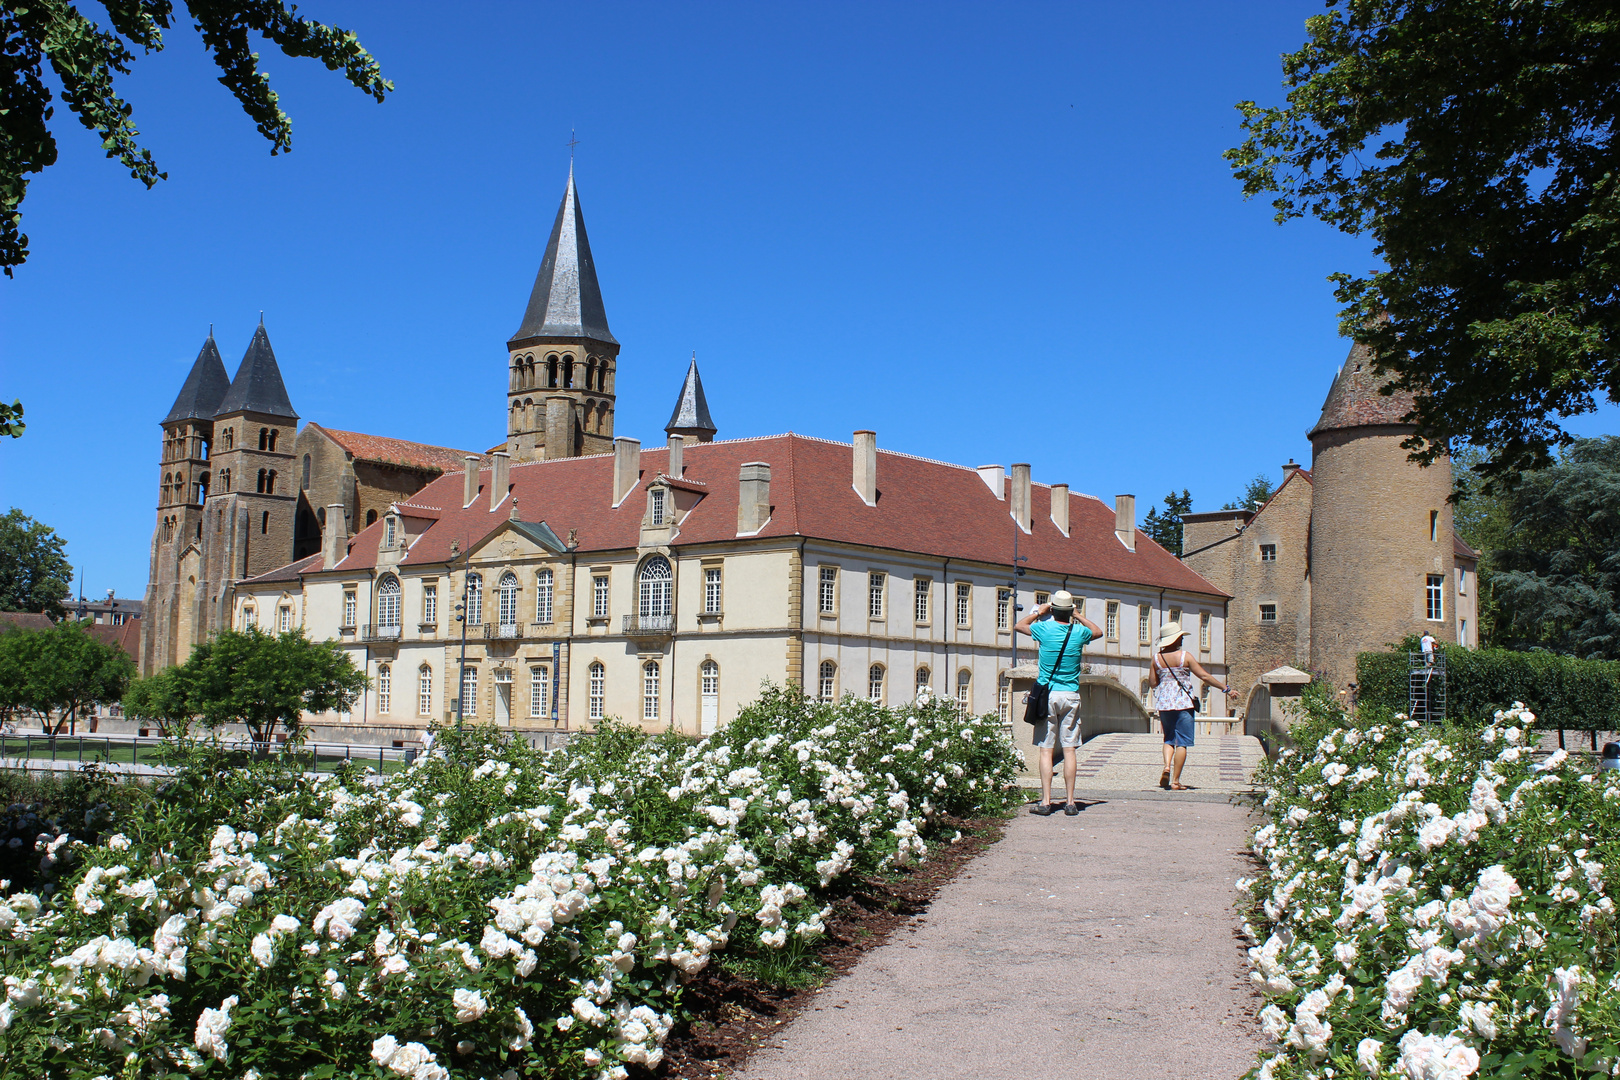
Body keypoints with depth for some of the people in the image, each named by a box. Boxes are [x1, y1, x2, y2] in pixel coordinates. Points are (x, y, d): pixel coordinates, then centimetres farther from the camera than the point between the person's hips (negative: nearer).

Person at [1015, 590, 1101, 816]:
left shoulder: (1044, 628, -4)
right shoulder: (1079, 632, 0)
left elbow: (1018, 626, 17)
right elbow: (1098, 631, 25)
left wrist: (1039, 612, 26)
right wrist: (1078, 616, 28)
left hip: (1048, 694, -1)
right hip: (1071, 695, 1)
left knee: (1046, 749, 0)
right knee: (1069, 749, 3)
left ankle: (1046, 802, -3)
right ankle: (1070, 803, 4)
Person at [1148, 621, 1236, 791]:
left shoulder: (1157, 658, 2)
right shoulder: (1185, 656, -7)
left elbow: (1152, 682, 4)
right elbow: (1204, 676, -6)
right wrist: (1226, 689, 1)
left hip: (1164, 703, 4)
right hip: (1183, 703, -4)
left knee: (1169, 738, 18)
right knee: (1182, 742, 1)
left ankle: (1166, 766, -8)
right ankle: (1176, 781, -3)